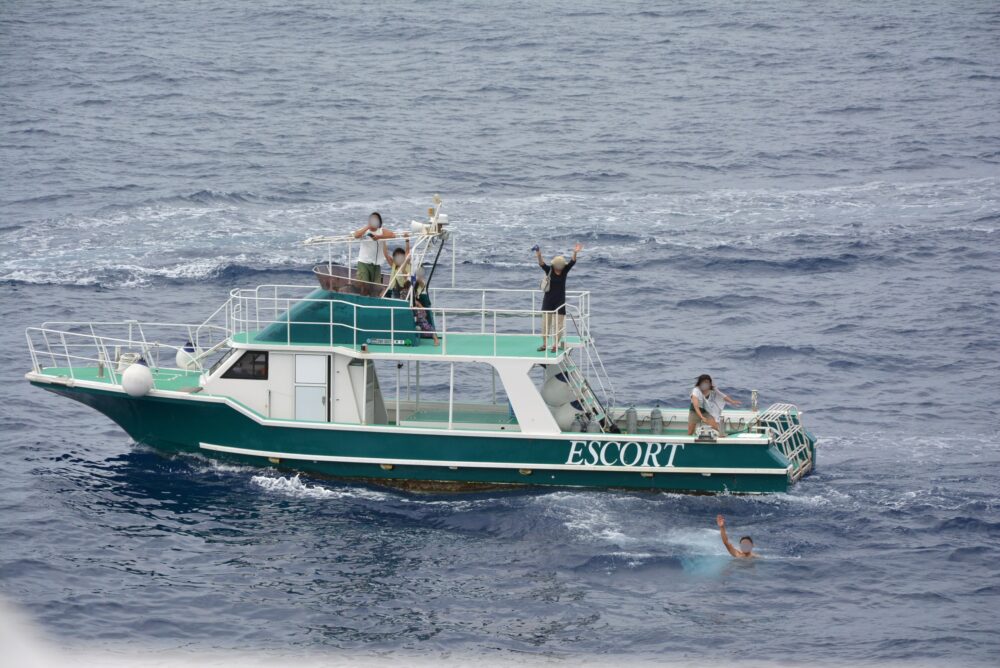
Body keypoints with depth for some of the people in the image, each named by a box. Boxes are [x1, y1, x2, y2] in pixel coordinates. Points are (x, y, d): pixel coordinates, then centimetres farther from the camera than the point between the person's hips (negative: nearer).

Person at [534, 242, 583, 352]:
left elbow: (572, 262, -19)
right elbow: (542, 264, -24)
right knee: (545, 323, 6)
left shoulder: (565, 271, -5)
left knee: (558, 324, -1)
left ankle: (555, 345, 6)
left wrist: (575, 253, -37)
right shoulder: (549, 270, -7)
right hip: (548, 301, 0)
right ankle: (544, 344, 15)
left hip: (560, 301, 0)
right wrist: (539, 256, -45)